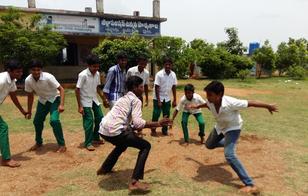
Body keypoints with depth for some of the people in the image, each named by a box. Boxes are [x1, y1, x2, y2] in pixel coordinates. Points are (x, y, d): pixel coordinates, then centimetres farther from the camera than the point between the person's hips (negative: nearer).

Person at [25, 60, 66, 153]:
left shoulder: (48, 77, -30)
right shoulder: (28, 80, -16)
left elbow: (61, 89, -25)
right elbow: (30, 96, -1)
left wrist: (61, 104, -35)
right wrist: (29, 112, 6)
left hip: (54, 99, -5)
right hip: (42, 101, 5)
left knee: (54, 120, -21)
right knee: (37, 121, 6)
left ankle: (62, 145, -7)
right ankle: (38, 142, 32)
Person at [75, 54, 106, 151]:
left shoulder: (97, 74, -2)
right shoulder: (83, 75, -22)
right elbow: (77, 90, -18)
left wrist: (103, 98, 12)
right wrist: (80, 106, -19)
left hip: (94, 100, 7)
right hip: (85, 101, -7)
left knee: (100, 118, 8)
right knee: (89, 121, -8)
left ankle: (95, 138, 26)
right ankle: (88, 143, 6)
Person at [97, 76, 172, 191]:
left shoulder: (124, 98, 25)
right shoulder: (136, 100, -2)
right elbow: (137, 122, -15)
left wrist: (135, 128, 31)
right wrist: (157, 124, -11)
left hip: (103, 130, 9)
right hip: (114, 131, -9)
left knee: (122, 144, 38)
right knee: (146, 146, 0)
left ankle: (104, 169, 48)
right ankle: (134, 182, -8)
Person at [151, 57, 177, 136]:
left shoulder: (173, 75, -3)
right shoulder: (159, 74, -16)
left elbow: (174, 87, 3)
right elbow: (156, 88, -15)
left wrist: (175, 100, 3)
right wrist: (158, 100, -17)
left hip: (167, 98, 4)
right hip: (158, 98, -4)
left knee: (167, 114, 8)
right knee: (156, 114, -2)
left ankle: (164, 129, 23)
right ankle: (153, 130, 13)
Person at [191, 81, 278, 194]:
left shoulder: (230, 103, -40)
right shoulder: (210, 102, -21)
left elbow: (250, 103, -27)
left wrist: (268, 106, -13)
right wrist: (197, 107, 25)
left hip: (233, 127, -6)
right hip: (220, 126, 7)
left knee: (229, 155, -25)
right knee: (209, 145, 21)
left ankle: (250, 185, -18)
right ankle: (228, 143, 47)